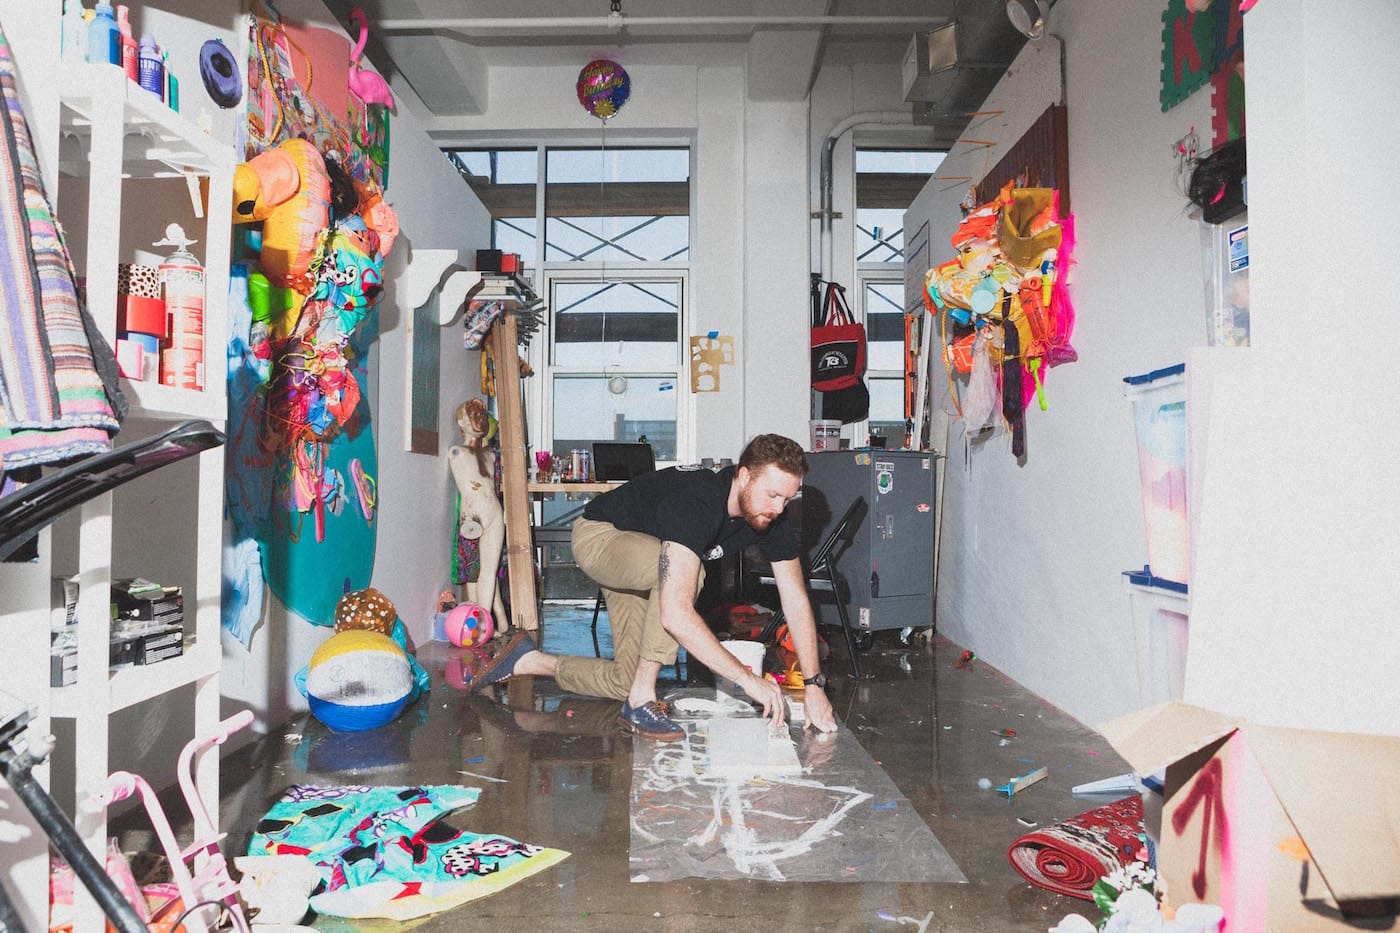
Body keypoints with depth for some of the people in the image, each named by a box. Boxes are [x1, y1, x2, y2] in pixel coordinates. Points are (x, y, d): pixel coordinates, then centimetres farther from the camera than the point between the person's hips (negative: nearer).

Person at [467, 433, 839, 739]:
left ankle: (530, 661, 23)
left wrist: (813, 685, -19)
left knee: (625, 680, 2)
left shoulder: (774, 517, -19)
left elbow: (796, 600, -13)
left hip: (646, 566, 7)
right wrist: (747, 678, -47)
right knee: (678, 589, -38)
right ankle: (641, 701, -24)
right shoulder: (695, 502, -42)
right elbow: (675, 614, -49)